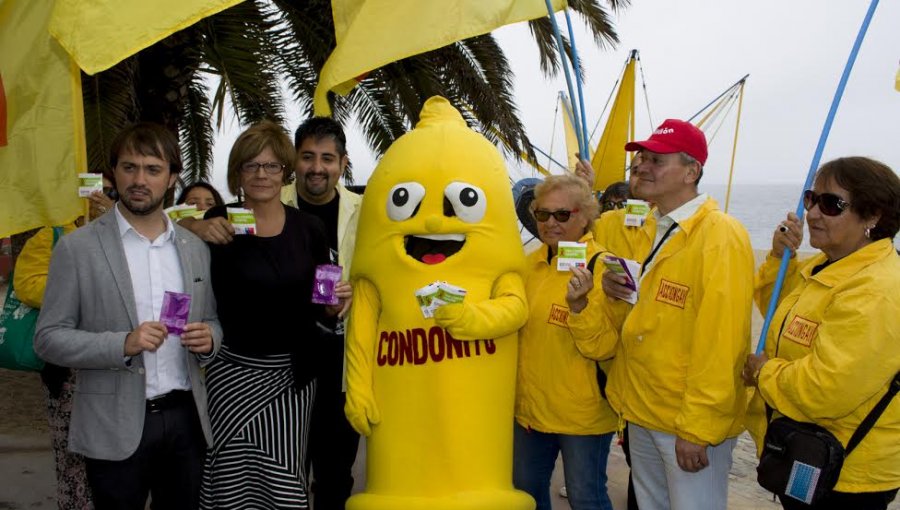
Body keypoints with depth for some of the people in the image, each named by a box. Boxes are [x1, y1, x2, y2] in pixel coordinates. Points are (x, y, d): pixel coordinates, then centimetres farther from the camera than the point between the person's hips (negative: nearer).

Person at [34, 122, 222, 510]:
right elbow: (48, 339, -6)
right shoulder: (77, 247, -5)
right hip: (115, 427, -3)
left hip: (186, 418, 3)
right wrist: (123, 345, -21)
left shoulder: (195, 248, 6)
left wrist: (208, 337, -9)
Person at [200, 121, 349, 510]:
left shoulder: (309, 228, 2)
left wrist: (334, 305, -9)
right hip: (233, 371, -1)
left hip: (292, 373, 2)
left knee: (285, 478, 7)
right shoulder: (218, 223, -4)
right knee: (233, 478, 6)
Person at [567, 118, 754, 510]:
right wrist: (585, 300, -9)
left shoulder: (720, 237, -17)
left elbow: (720, 343, -21)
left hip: (692, 422, -7)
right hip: (641, 412, 8)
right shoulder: (646, 234, 8)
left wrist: (697, 427, -19)